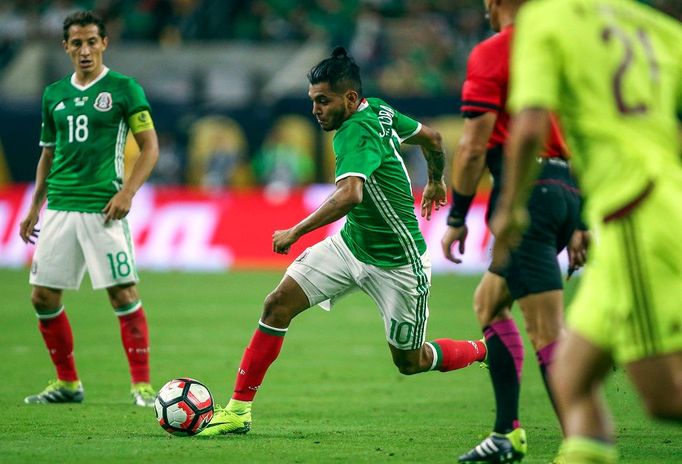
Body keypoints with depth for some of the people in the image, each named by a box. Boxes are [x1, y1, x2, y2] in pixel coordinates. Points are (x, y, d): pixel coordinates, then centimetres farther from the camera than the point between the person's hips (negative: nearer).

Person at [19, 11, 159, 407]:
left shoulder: (123, 88, -2)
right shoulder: (54, 95, 14)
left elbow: (150, 147, -3)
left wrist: (127, 192, -15)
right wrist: (35, 206, 17)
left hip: (102, 206, -6)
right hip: (60, 206, 6)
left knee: (123, 293, -9)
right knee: (43, 295, 4)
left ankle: (143, 385, -2)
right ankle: (68, 382, 17)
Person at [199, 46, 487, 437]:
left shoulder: (357, 132, -27)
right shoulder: (379, 111, -2)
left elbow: (350, 194, -45)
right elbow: (432, 137, 14)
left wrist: (296, 232, -41)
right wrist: (437, 181, 32)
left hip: (397, 263, -8)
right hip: (351, 243, 9)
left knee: (411, 362, 7)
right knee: (279, 304, -7)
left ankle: (486, 352, 35)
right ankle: (239, 409, -3)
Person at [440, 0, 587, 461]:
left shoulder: (491, 54, -5)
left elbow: (474, 146, -10)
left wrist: (456, 219, -3)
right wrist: (582, 223, 19)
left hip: (525, 193, -8)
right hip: (566, 193, 8)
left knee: (548, 332, -12)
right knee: (489, 299, 22)